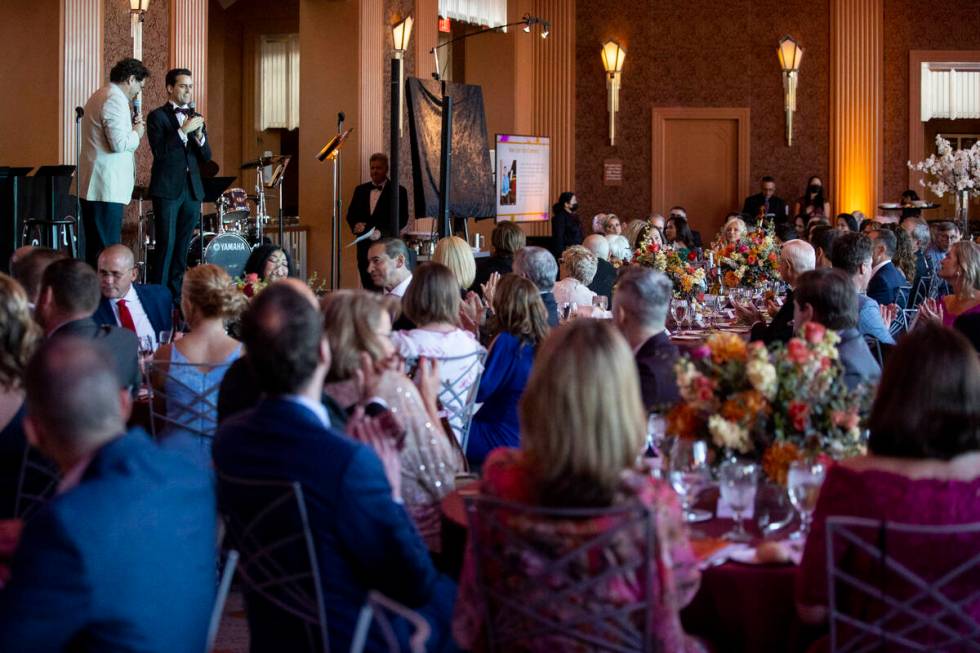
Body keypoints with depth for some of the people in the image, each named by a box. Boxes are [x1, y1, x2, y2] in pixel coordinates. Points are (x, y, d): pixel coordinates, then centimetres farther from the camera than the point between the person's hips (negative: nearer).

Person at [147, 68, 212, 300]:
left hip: (192, 190, 5)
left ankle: (176, 293, 11)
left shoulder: (196, 118, 15)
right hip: (167, 189, -5)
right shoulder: (157, 116, -1)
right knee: (165, 245, -8)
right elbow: (159, 151, -13)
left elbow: (206, 157, 10)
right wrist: (183, 130, -18)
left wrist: (199, 135, -7)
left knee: (183, 246, 7)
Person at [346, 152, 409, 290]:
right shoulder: (360, 190, 15)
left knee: (382, 288, -9)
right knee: (367, 286, 4)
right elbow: (351, 214, 16)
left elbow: (402, 219, -6)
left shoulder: (398, 191, 0)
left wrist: (381, 233, -18)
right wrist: (356, 225, -8)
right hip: (364, 246, 5)